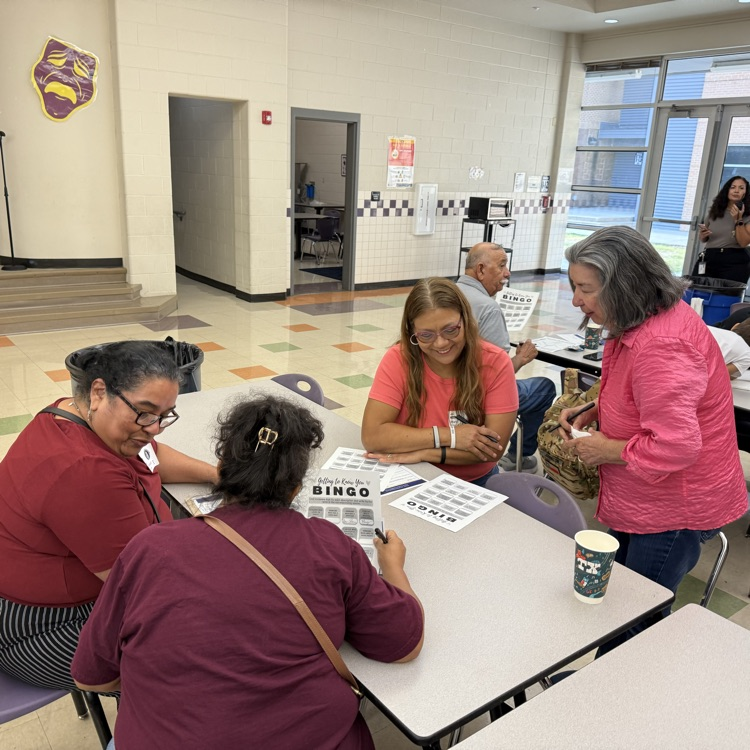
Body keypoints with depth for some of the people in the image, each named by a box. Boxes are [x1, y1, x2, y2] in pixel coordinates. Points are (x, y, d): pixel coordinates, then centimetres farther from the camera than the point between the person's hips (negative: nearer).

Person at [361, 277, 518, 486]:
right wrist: (449, 435, -19)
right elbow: (372, 435, -17)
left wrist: (421, 453, -18)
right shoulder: (398, 359, -11)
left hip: (475, 484, 0)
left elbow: (493, 447, -14)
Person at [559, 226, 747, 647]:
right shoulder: (645, 321, 2)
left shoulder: (660, 347, -31)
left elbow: (675, 447, -34)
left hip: (675, 511, -10)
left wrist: (606, 449, -19)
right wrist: (590, 413, 1)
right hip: (643, 501, 10)